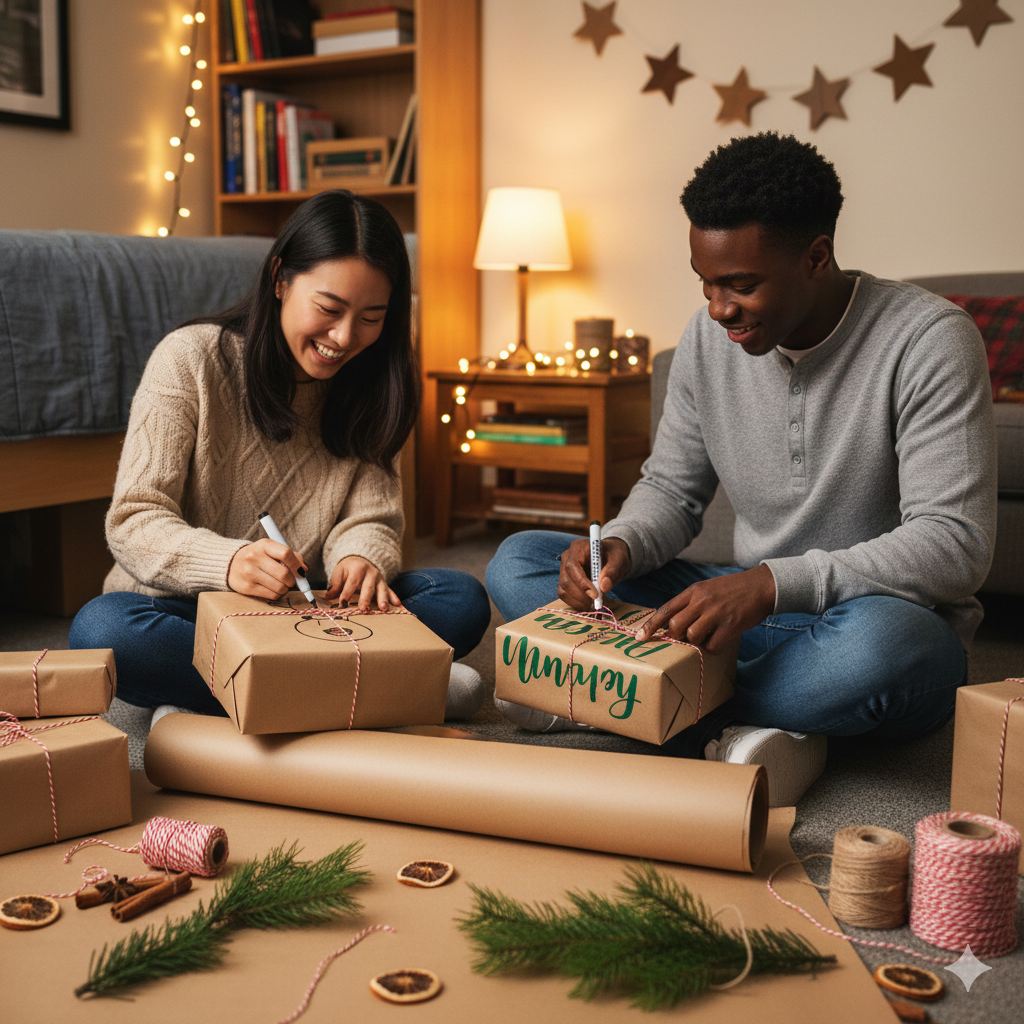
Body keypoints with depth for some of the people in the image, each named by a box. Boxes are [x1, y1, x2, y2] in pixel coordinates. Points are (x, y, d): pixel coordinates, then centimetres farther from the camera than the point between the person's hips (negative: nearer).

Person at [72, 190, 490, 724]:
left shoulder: (367, 385, 4)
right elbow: (133, 521, -14)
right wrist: (227, 561, -35)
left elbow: (370, 519, -1)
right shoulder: (190, 359, -9)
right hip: (188, 608, -3)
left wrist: (363, 558, -27)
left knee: (462, 598, -18)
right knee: (102, 627, -36)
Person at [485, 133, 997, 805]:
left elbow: (956, 547, -24)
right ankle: (726, 731, -23)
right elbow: (672, 490, 8)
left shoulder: (928, 339, -17)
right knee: (517, 562, -6)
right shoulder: (710, 337, -1)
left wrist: (773, 584, -36)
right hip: (748, 611, 5)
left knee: (878, 637, -44)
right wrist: (620, 547, -16)